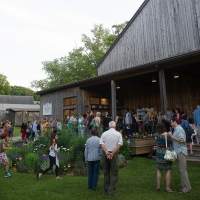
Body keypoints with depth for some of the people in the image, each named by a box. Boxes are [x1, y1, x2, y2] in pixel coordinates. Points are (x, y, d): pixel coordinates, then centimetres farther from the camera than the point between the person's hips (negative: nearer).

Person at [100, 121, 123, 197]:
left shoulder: (104, 133, 4)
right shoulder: (118, 134, -1)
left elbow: (101, 143, -6)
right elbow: (120, 144, -10)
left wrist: (106, 152, -13)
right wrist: (112, 153, -13)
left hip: (105, 154, 3)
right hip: (114, 154, -3)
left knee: (106, 172, 14)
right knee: (114, 173, 5)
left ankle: (106, 189, 24)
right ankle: (111, 191, 1)